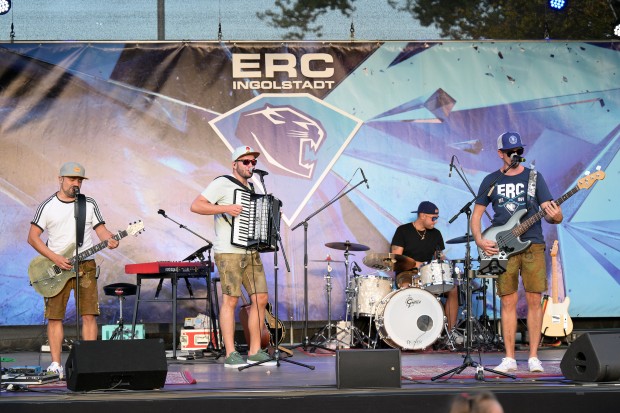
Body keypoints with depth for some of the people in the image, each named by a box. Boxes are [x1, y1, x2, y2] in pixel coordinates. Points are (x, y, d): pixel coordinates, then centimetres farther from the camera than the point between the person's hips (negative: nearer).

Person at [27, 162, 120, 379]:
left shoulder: (89, 204, 7)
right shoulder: (47, 206, 0)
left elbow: (101, 229, 8)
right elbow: (32, 237, -2)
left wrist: (109, 240, -17)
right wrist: (55, 258, -12)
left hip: (85, 265, 1)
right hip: (56, 267, -1)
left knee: (89, 314, -6)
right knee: (54, 316, -1)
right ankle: (56, 365, 5)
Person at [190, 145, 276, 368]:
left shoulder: (251, 188, 19)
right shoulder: (222, 183, -5)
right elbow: (196, 206, -14)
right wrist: (225, 208, -22)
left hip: (251, 253, 8)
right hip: (229, 252, -8)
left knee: (260, 299, 3)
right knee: (230, 300, -7)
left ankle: (255, 351, 10)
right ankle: (230, 354, -5)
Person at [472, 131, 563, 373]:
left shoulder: (534, 178, 6)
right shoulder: (491, 181, 9)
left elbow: (551, 213, 1)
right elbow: (476, 214, 13)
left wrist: (554, 216, -22)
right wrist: (479, 240, -3)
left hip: (533, 246, -1)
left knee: (534, 300, -4)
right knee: (508, 302, 1)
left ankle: (533, 358, 2)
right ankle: (509, 359, 6)